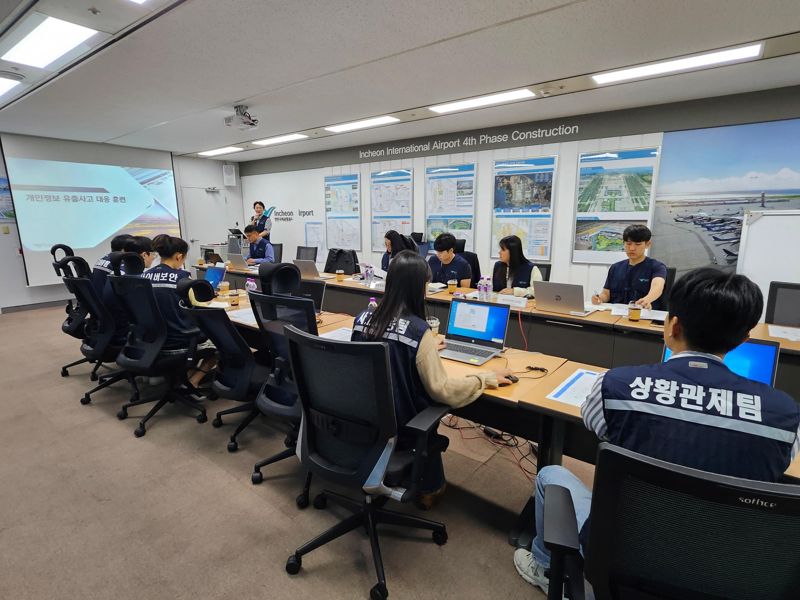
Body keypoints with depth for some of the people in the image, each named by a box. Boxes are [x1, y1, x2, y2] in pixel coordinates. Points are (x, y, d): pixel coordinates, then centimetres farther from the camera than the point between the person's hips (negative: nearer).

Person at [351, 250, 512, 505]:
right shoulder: (418, 330, -26)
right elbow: (442, 390, -23)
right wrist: (487, 377, -9)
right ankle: (430, 487, 45)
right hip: (401, 425, -5)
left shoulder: (362, 318, -7)